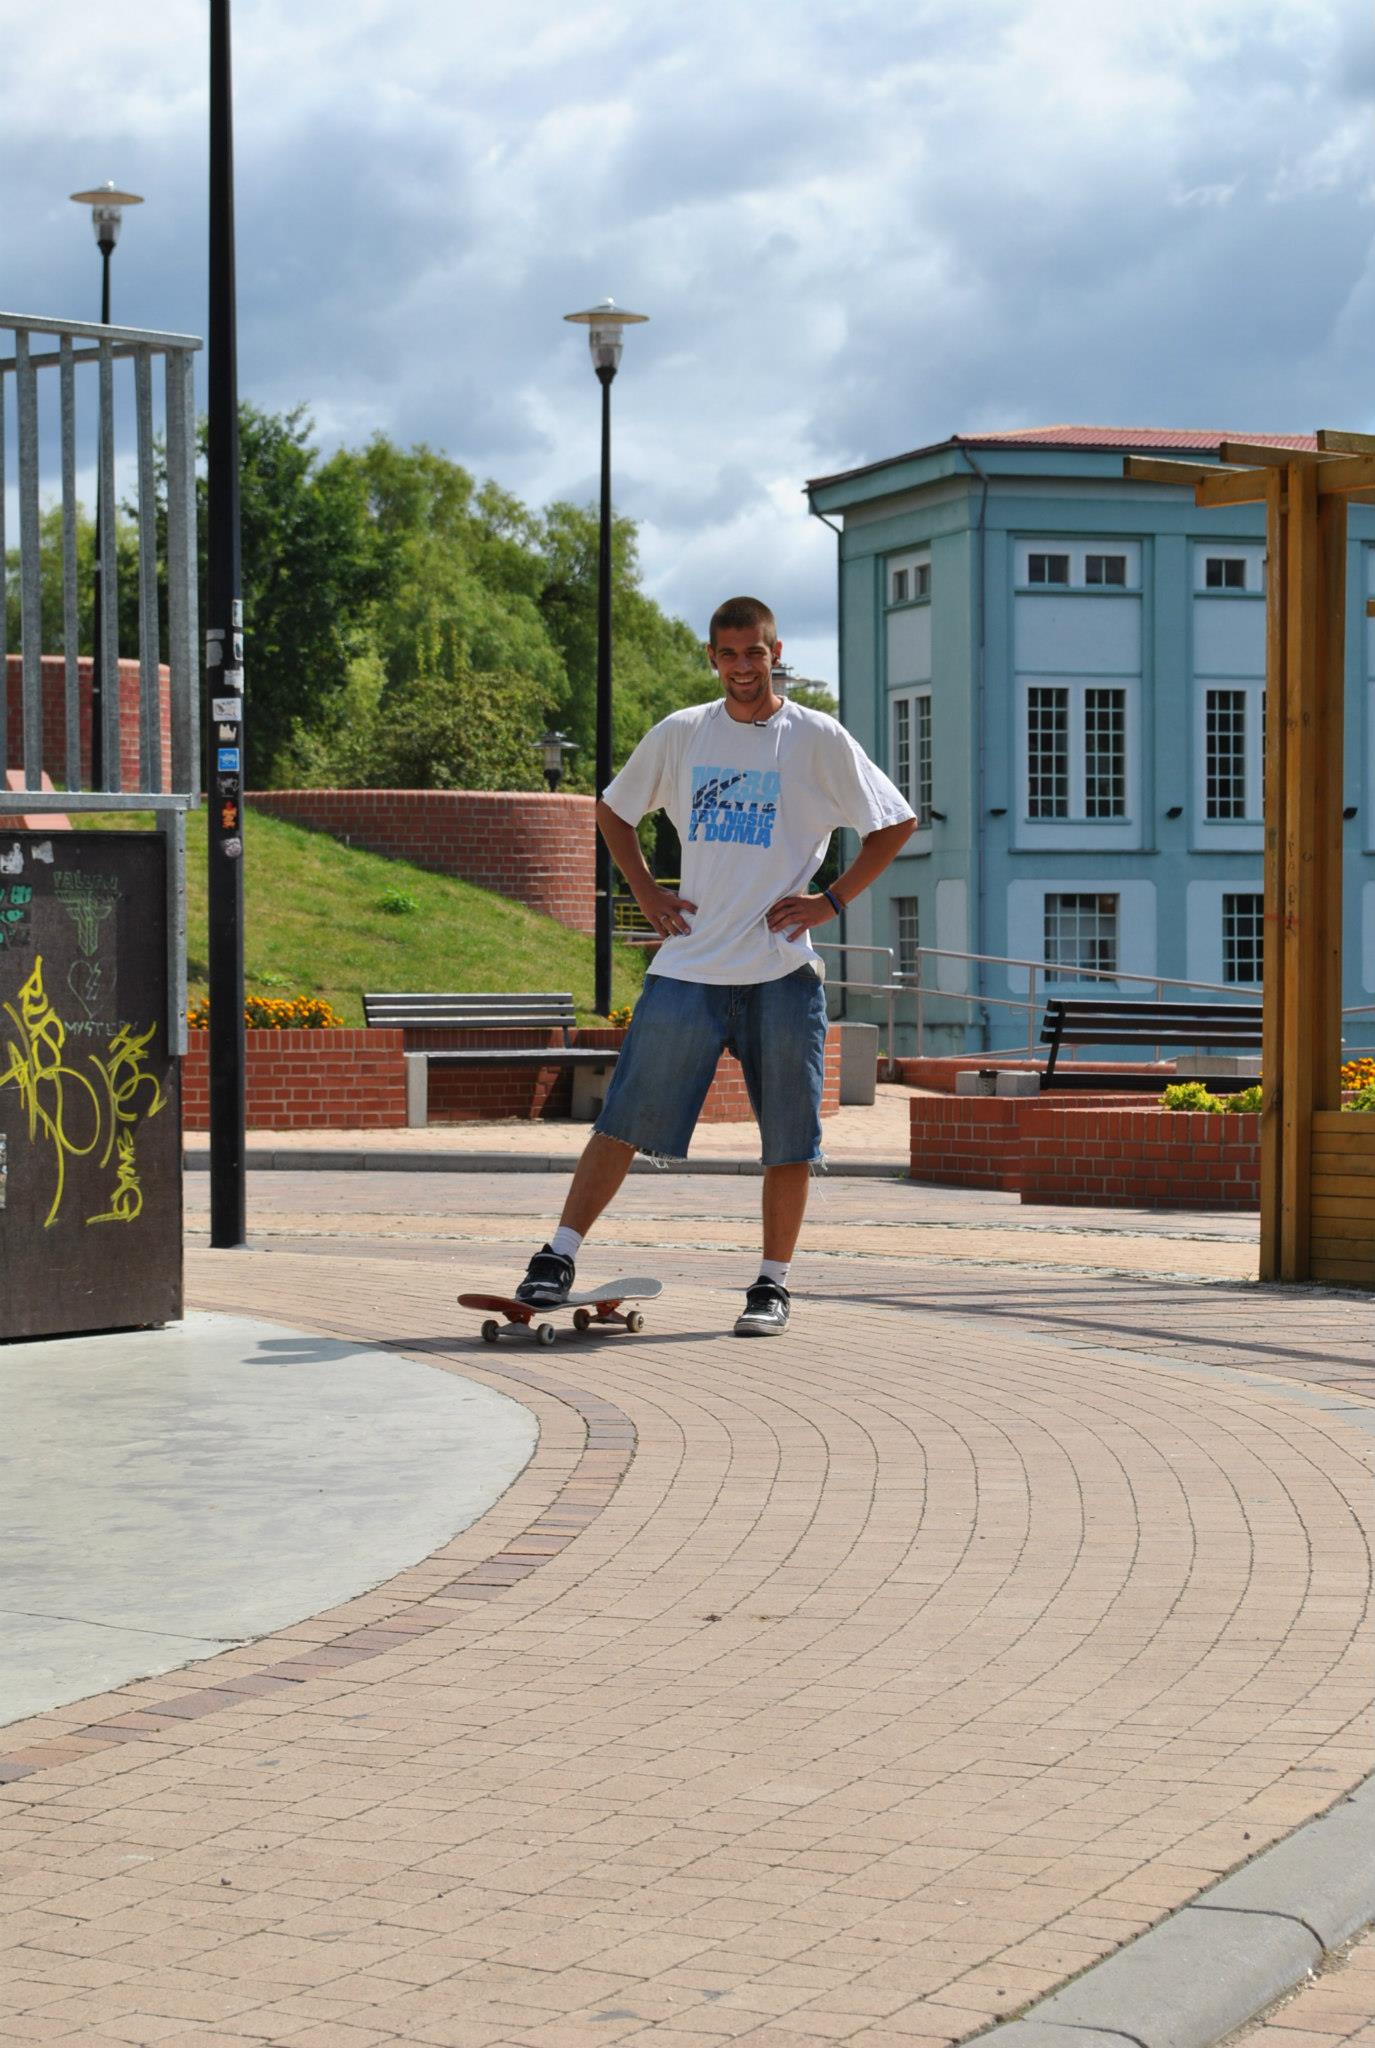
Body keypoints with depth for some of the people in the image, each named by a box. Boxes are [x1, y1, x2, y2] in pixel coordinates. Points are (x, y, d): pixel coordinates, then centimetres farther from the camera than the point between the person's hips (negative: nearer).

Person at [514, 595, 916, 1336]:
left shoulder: (819, 740, 0)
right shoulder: (679, 735, 7)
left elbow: (894, 824, 6)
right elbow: (613, 810, 22)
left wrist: (832, 900, -3)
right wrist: (646, 892, 9)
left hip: (783, 971, -1)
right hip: (688, 965, 1)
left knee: (788, 1138, 1)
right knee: (626, 1118, -3)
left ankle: (773, 1284, 13)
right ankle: (558, 1259, 1)